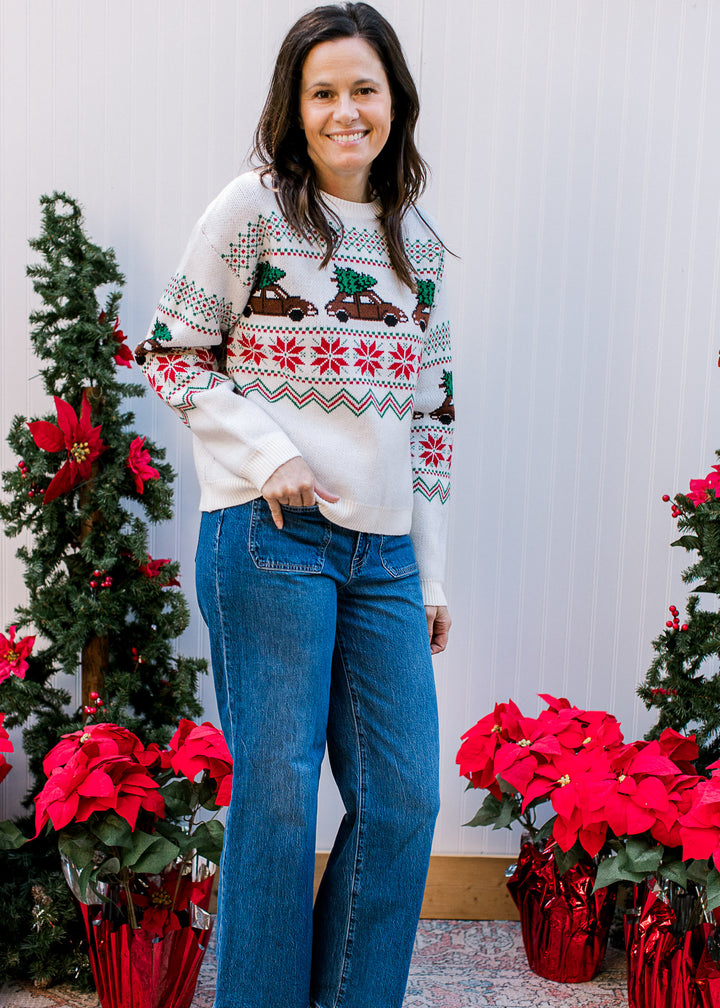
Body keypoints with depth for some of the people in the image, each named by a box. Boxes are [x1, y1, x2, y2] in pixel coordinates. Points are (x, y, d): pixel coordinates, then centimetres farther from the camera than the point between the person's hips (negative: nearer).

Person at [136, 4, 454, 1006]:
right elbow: (172, 355, 0)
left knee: (405, 798, 8)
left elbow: (431, 413, 15)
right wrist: (268, 451, -14)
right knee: (277, 793, 2)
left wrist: (431, 573, 12)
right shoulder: (253, 207, -1)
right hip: (270, 536, -5)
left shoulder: (417, 241, 14)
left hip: (384, 551, 5)